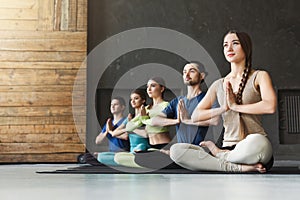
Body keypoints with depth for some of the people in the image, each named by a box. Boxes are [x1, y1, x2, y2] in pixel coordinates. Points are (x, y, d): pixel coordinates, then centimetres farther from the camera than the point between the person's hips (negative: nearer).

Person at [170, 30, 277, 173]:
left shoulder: (259, 76, 7)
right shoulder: (219, 85, 17)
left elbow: (270, 106, -13)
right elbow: (195, 116, 11)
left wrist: (235, 106, -5)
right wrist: (222, 108, -3)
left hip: (254, 146, -3)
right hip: (228, 149, 3)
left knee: (257, 142, -42)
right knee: (175, 150, -18)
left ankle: (218, 154, -11)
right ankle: (238, 167, -24)